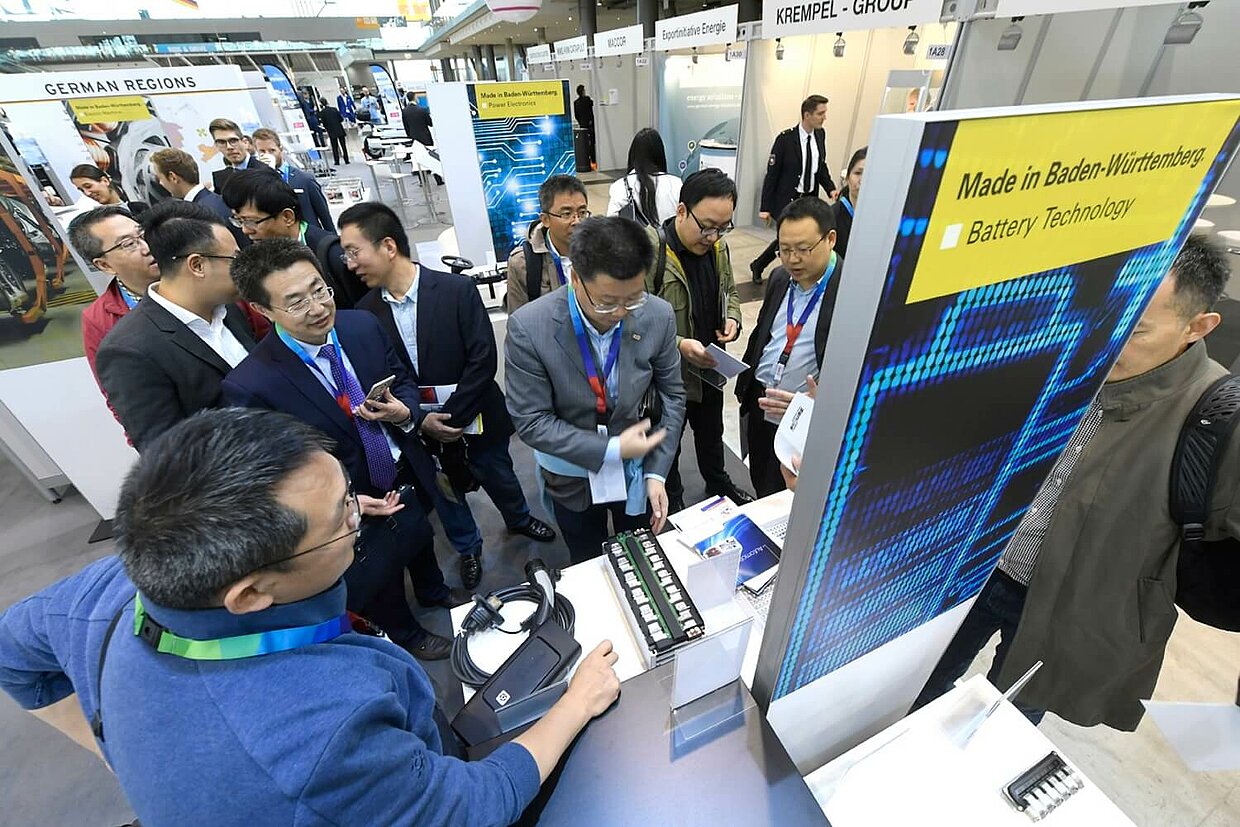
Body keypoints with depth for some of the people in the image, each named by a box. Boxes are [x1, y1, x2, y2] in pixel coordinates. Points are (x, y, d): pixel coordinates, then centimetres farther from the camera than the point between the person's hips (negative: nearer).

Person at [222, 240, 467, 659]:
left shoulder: (362, 325, -14)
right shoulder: (250, 386, -27)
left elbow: (403, 383, 0)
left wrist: (403, 413, -22)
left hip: (409, 475, 5)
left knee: (420, 538, 31)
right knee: (379, 574, 23)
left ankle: (434, 591, 66)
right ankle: (406, 634, 56)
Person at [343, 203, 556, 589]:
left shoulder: (458, 290, -17)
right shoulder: (366, 311, -7)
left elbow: (483, 360, -19)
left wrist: (451, 418, -20)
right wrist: (420, 420, -15)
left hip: (474, 421, -2)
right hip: (420, 431, 3)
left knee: (498, 478, 20)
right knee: (445, 495, 21)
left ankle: (519, 519, 54)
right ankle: (468, 547, 50)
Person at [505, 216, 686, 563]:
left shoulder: (659, 316, -17)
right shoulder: (528, 327, -25)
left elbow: (672, 394, -5)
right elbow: (531, 421, -20)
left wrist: (656, 472, -10)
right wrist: (610, 450, -25)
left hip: (637, 469, 2)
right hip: (572, 476, -1)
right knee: (587, 567, 25)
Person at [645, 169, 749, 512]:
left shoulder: (717, 246, -2)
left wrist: (732, 318, -6)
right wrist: (678, 345, -32)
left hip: (711, 367, 6)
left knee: (712, 433, 29)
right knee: (668, 444, 18)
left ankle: (718, 481, 56)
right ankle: (672, 501, 45)